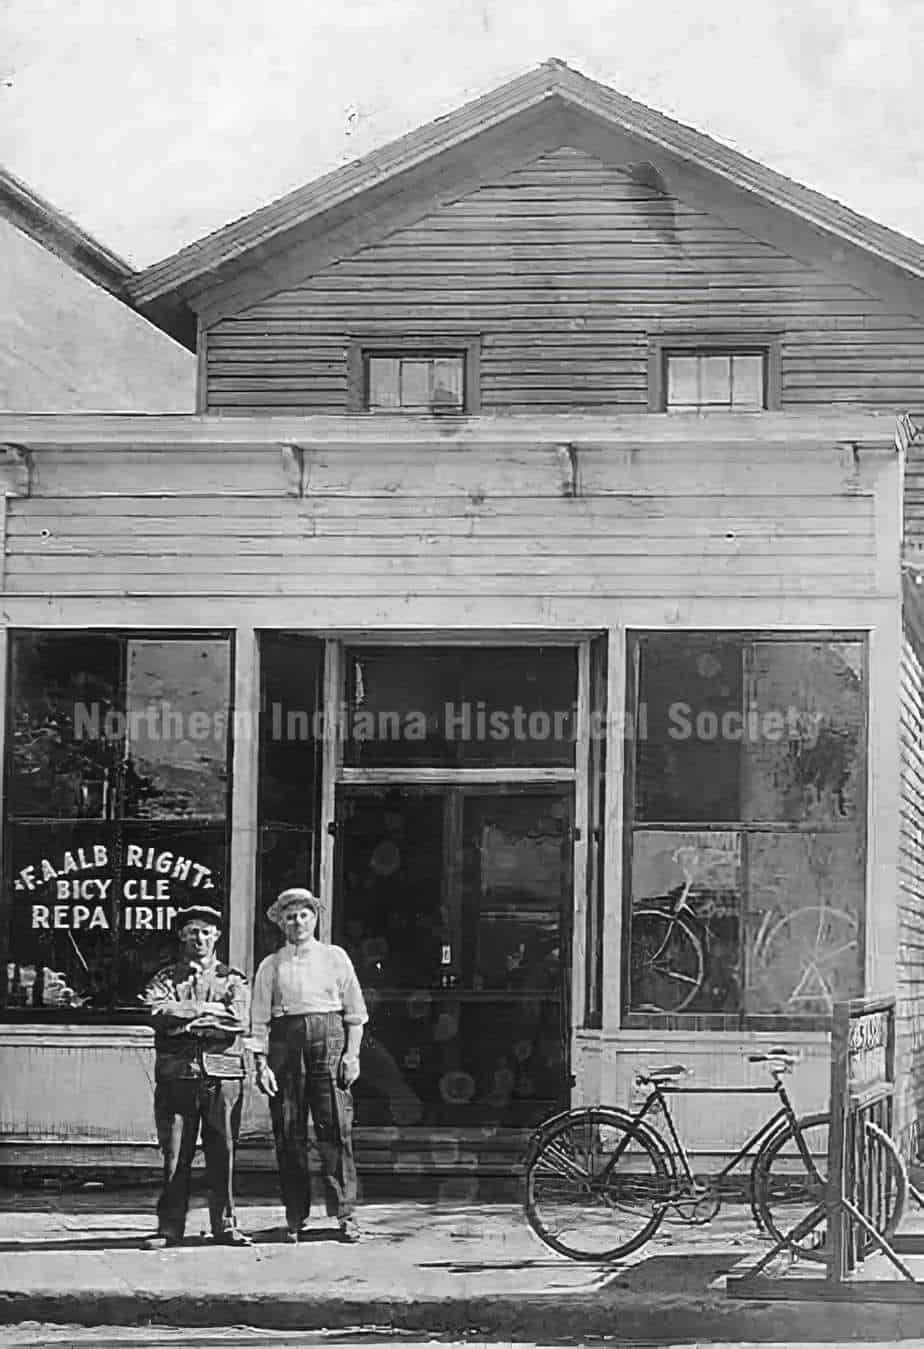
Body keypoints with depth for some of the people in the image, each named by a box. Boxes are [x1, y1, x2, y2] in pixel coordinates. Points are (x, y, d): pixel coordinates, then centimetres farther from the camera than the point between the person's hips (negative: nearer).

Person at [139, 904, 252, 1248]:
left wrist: (184, 1020, -7)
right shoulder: (165, 979, 13)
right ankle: (170, 1227, 1)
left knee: (223, 1155, 1)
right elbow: (157, 1012, -8)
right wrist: (209, 1009, -8)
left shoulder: (233, 980, 13)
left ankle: (225, 1225, 7)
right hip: (176, 1074, 0)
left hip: (223, 1076, 0)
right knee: (174, 1155, -2)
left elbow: (239, 1022, -5)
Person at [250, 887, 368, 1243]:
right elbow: (260, 1020, 7)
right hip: (286, 1044, 1)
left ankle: (345, 1214, -6)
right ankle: (295, 1217, 6)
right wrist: (261, 1063, -4)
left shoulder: (335, 957, 11)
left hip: (330, 1042, -1)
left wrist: (352, 1054, 0)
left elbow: (355, 1012, 10)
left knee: (336, 1130, -7)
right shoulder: (271, 966, 12)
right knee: (289, 1134, 0)